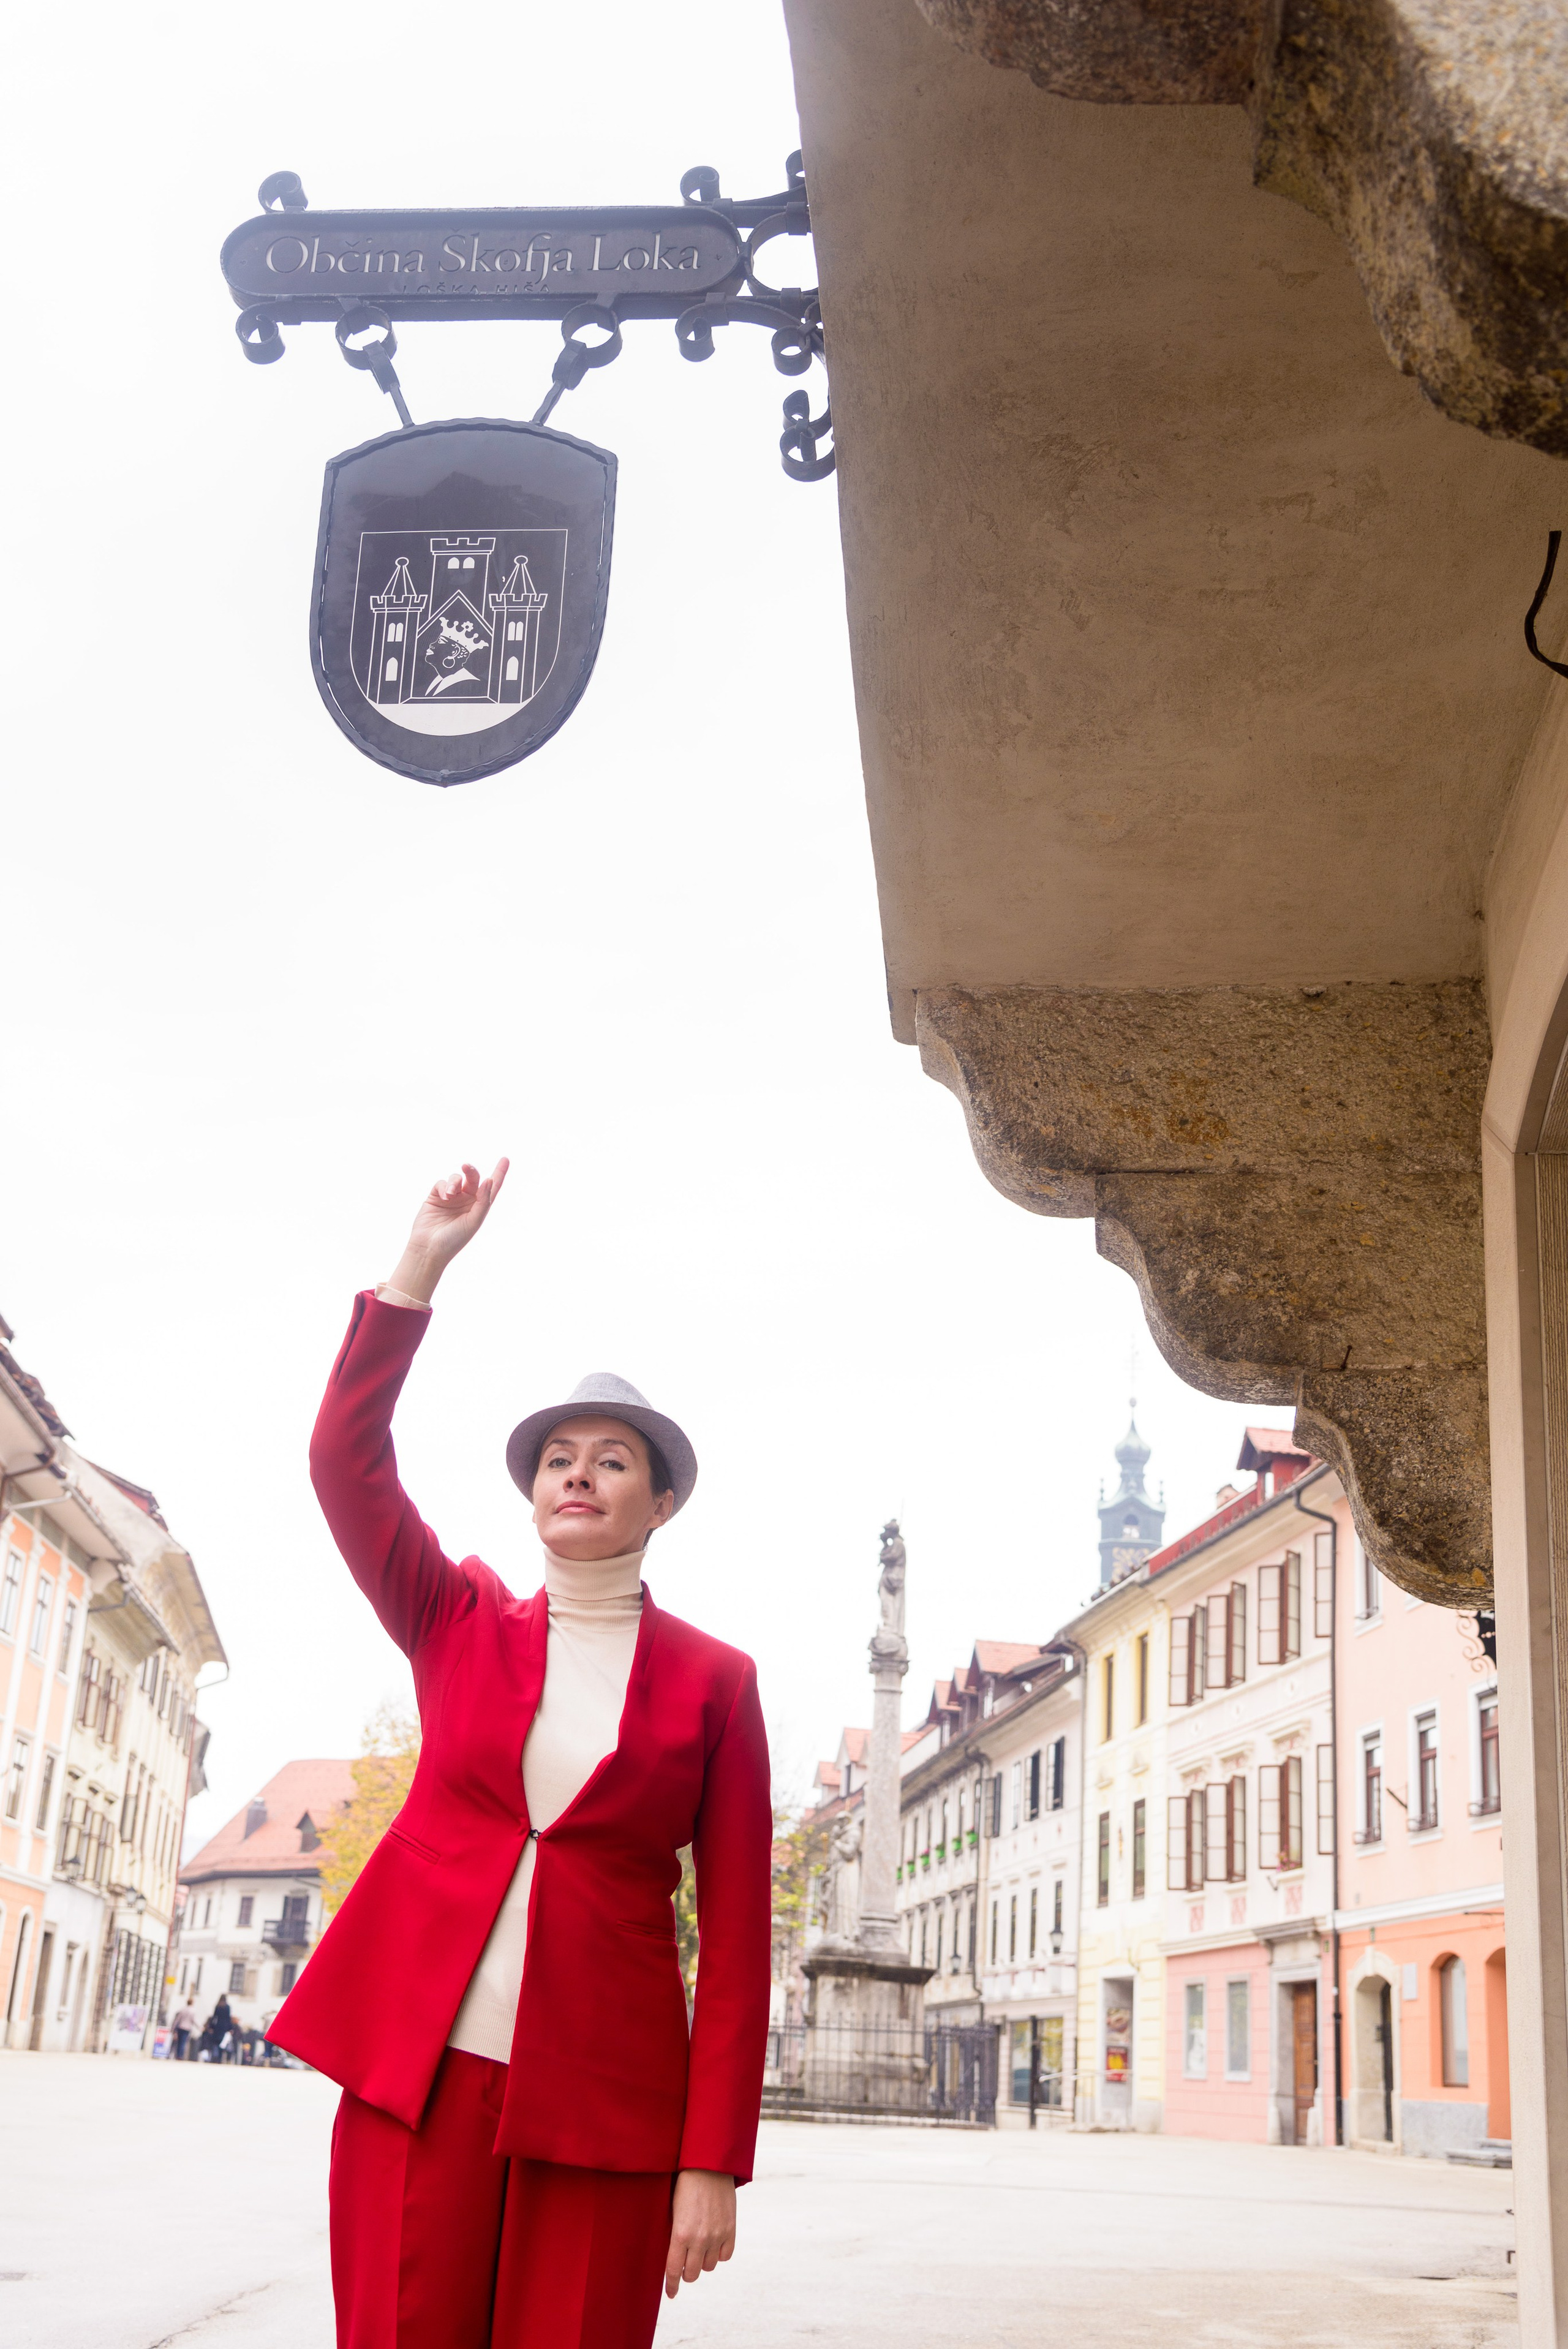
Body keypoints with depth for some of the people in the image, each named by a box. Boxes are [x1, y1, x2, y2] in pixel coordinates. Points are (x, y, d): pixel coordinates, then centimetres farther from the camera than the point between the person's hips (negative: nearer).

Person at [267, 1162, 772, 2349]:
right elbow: (345, 1456, -3)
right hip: (421, 2061, 1)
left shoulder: (715, 1682, 4)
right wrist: (423, 1263, -8)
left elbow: (737, 1930, 1)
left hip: (601, 2093, -1)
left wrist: (714, 2162, -6)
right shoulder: (460, 1623, 11)